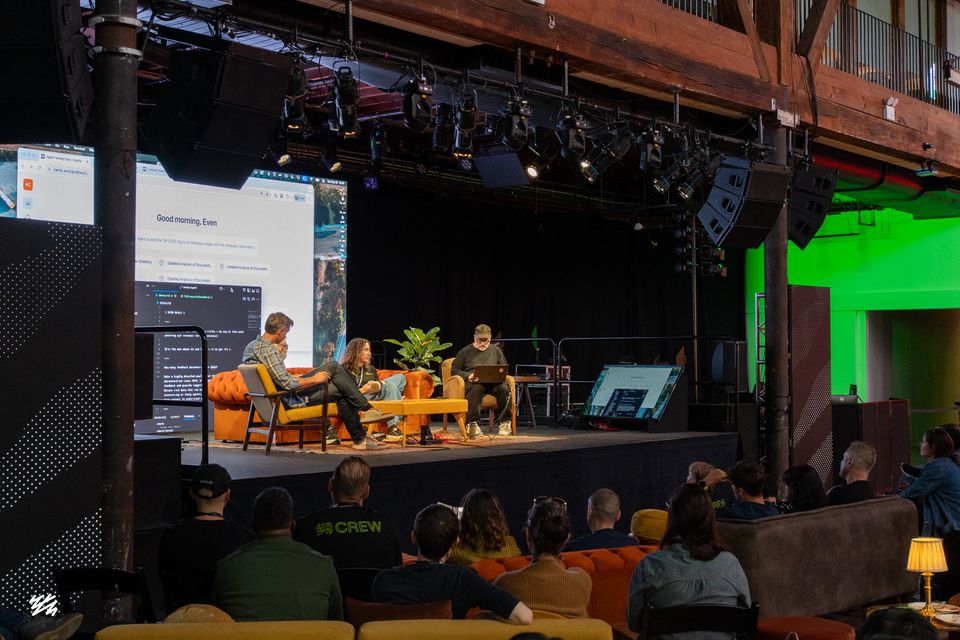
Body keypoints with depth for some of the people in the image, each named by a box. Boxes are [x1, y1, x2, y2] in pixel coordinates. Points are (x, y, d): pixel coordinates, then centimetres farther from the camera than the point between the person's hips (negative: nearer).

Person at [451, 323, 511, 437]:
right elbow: (454, 370, 11)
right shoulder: (465, 351, 15)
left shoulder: (496, 351, 22)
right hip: (473, 382, -2)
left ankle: (504, 423, -20)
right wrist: (467, 376, -8)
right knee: (475, 389, -40)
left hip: (493, 381, 2)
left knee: (504, 388, -32)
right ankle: (472, 424, -38)